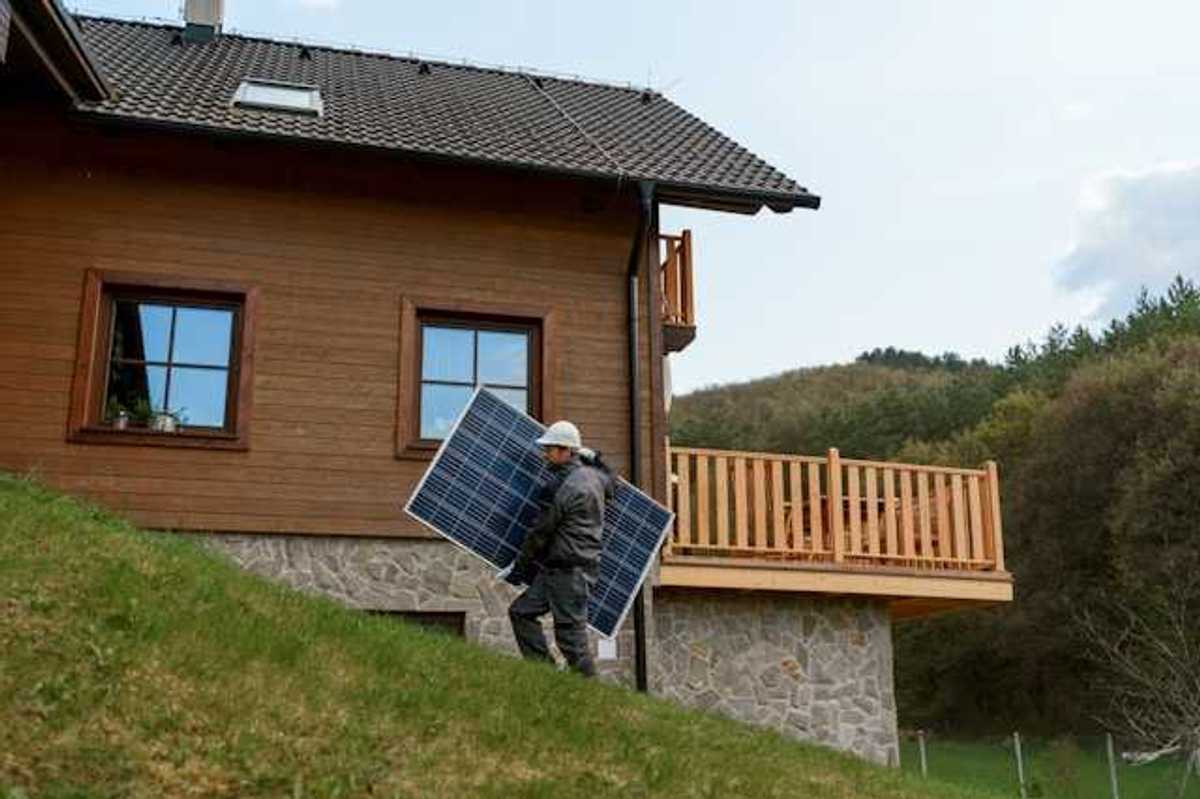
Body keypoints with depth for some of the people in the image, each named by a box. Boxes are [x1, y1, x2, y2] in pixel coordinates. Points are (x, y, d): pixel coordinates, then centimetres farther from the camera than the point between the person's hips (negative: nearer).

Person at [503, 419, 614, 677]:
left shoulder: (562, 488, -17)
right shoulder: (592, 474, 9)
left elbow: (541, 532, -11)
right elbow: (610, 484, 34)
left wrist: (518, 567, 0)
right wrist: (589, 455, 37)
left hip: (569, 570, -10)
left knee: (570, 634, -4)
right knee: (521, 610, 11)